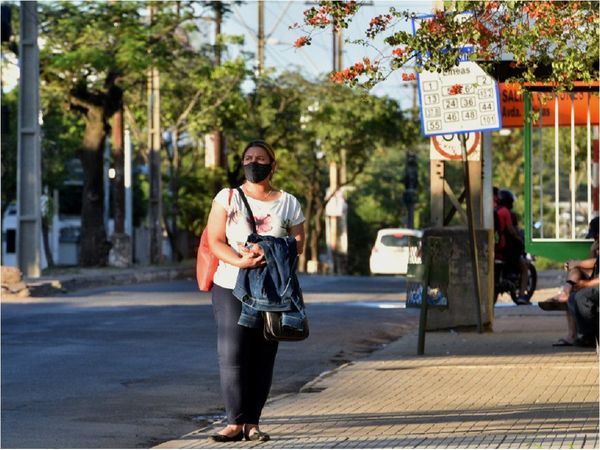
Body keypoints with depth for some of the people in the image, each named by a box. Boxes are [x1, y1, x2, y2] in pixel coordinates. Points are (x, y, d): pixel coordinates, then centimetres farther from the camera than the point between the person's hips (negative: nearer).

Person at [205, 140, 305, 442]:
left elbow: (297, 244, 5)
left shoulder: (287, 203, 10)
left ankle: (252, 423, 2)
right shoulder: (227, 198, 7)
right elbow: (215, 241, -1)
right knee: (231, 354, -10)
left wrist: (269, 254, -15)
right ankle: (235, 422, -8)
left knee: (262, 357, -1)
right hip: (230, 286, -1)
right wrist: (240, 261, -19)